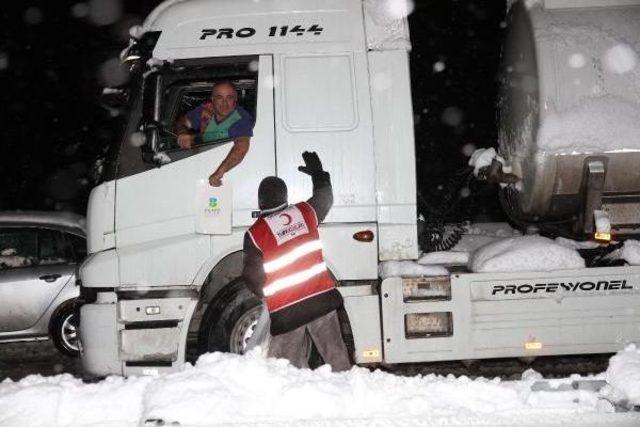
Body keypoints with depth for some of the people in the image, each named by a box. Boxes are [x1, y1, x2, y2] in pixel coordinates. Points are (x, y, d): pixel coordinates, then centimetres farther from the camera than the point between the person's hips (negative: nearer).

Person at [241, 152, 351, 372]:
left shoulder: (255, 233, -8)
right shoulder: (305, 212, 2)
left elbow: (253, 277, -4)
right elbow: (325, 198, 24)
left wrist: (263, 293, 18)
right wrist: (318, 173, 41)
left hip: (285, 312, -3)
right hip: (322, 298, 3)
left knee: (293, 367, 6)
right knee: (336, 355, 12)